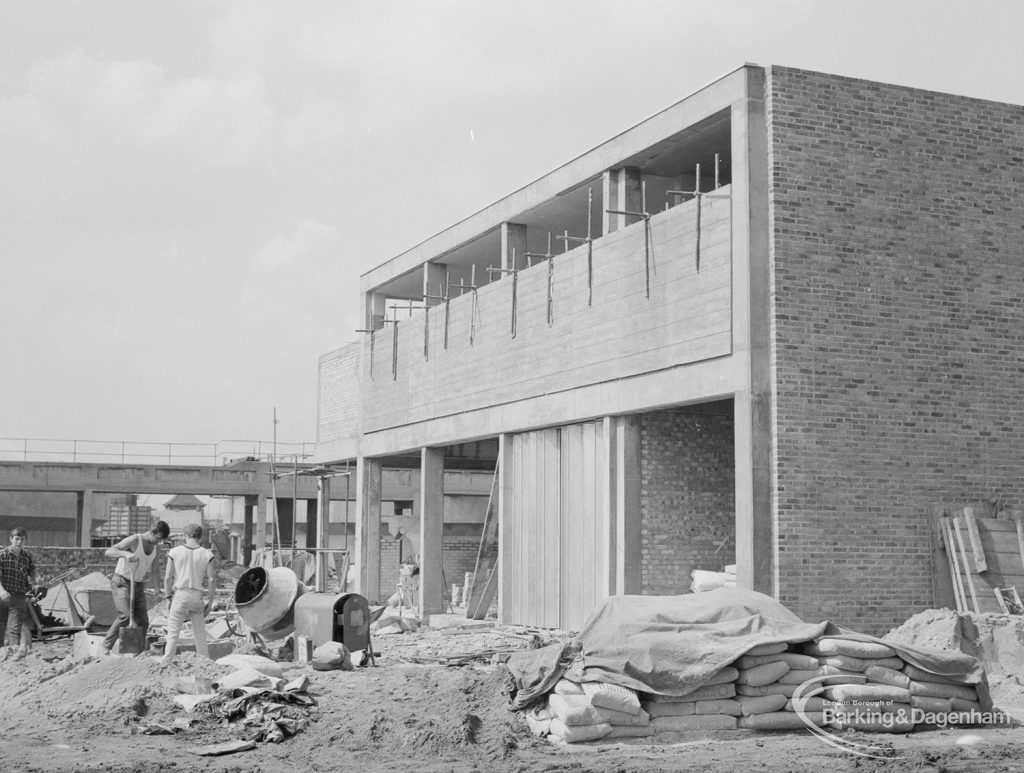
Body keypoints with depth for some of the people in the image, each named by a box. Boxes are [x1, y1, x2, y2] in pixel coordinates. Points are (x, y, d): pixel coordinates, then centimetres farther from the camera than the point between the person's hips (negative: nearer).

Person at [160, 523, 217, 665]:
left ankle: (166, 663, -5)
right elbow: (212, 580, -2)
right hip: (197, 596, 2)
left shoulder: (174, 552, -1)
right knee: (200, 633, 13)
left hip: (179, 594, -2)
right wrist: (210, 602, 5)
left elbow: (168, 578, -2)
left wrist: (168, 597, 9)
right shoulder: (207, 555, 1)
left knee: (173, 632, 2)